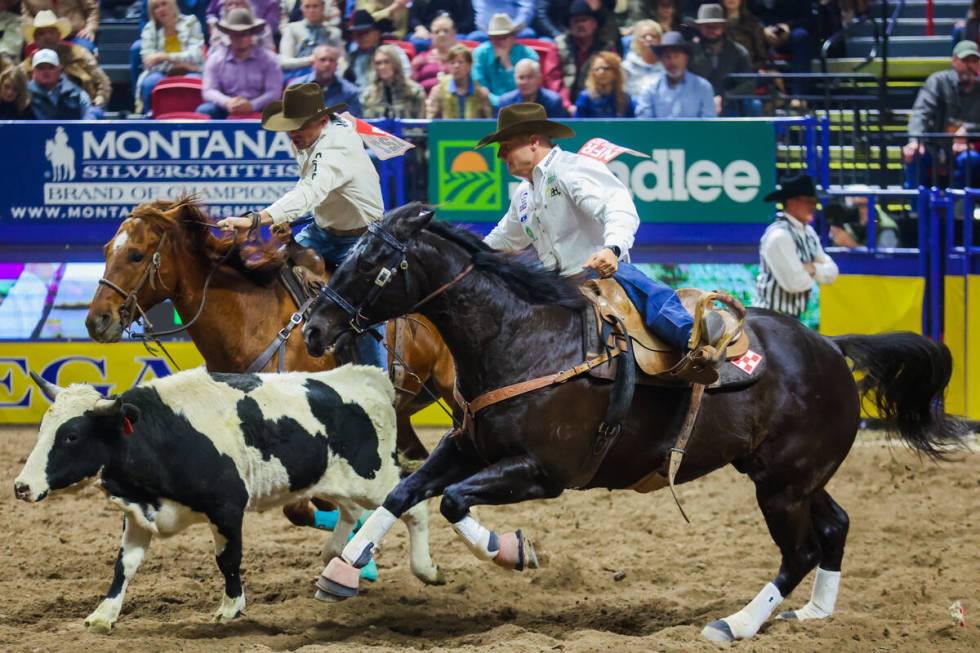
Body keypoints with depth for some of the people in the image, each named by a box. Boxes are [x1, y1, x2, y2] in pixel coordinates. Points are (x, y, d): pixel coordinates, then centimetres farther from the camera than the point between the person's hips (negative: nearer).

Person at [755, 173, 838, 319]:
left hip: (791, 318, 10)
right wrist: (814, 274, -2)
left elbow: (831, 273, 8)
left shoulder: (808, 233, 9)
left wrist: (813, 268, -13)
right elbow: (795, 282, -24)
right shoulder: (779, 236, -19)